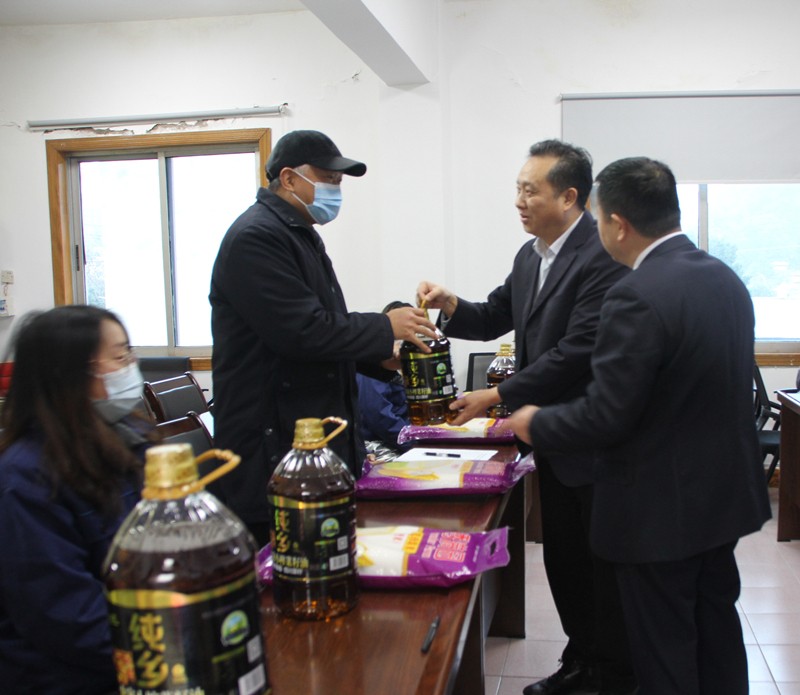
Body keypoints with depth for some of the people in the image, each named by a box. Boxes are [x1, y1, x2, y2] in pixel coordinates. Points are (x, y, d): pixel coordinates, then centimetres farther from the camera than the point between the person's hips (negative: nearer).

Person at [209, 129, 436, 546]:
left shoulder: (300, 234, 18)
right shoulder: (256, 237, -15)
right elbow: (301, 331, -24)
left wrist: (379, 358, 7)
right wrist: (385, 328, -13)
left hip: (319, 437, 10)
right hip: (274, 448, -10)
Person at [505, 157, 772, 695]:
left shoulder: (638, 296, -25)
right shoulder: (725, 278, 2)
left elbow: (605, 417, -24)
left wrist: (535, 424, -6)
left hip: (661, 509, -8)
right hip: (725, 494, 9)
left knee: (665, 651, 9)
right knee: (716, 625, 24)